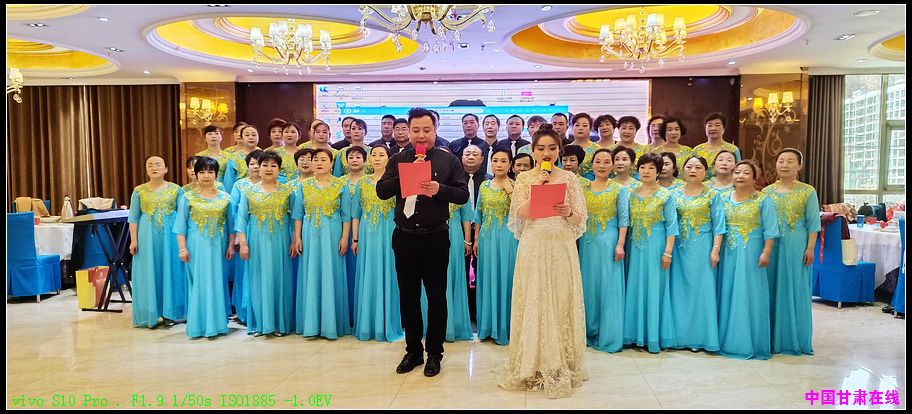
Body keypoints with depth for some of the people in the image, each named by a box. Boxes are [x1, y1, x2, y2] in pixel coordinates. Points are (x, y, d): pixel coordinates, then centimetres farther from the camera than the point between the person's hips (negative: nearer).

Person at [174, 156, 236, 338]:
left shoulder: (225, 198, 5)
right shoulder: (188, 198, 1)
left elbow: (231, 225, 7)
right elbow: (181, 226, 0)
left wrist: (231, 245, 2)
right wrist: (182, 248, -6)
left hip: (218, 246, 2)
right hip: (196, 247, -1)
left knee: (217, 282, 5)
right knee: (198, 283, 1)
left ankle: (217, 323, 15)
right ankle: (199, 325, 9)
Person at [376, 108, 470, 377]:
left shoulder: (449, 161, 1)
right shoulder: (398, 160, 6)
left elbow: (463, 194, -4)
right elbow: (381, 191, -3)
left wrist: (440, 189, -22)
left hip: (435, 238, -2)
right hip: (405, 237, 2)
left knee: (436, 297, 7)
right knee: (408, 297, 12)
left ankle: (434, 353, 21)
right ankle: (413, 350, 27)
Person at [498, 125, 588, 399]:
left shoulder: (569, 178, 6)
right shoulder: (524, 179, 5)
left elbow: (582, 218, 3)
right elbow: (519, 216, -5)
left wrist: (569, 213, -19)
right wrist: (536, 188, -12)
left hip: (562, 248, 1)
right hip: (533, 247, -1)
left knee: (561, 304, 3)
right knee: (533, 304, 1)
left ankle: (560, 366, 16)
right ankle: (533, 365, 14)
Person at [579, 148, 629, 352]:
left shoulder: (619, 190, 1)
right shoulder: (583, 189, 8)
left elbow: (624, 220, -4)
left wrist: (620, 244, -12)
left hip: (609, 243, -3)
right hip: (587, 243, 3)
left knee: (609, 287, -1)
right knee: (588, 286, 9)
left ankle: (608, 337, 8)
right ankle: (589, 332, 21)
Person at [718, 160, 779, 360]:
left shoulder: (763, 200, -4)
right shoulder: (723, 198, 7)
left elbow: (770, 231, -7)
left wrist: (766, 253, -14)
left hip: (752, 254, -4)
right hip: (729, 254, 4)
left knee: (749, 296, 0)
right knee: (728, 295, 8)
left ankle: (750, 343, 10)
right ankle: (728, 340, 19)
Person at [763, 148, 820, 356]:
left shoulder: (808, 192, 0)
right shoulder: (767, 192, 7)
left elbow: (813, 224, -2)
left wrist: (810, 248, -8)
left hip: (796, 247, -2)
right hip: (771, 245, 3)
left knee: (795, 290, 3)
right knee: (772, 289, 6)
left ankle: (795, 339, 14)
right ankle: (773, 337, 16)